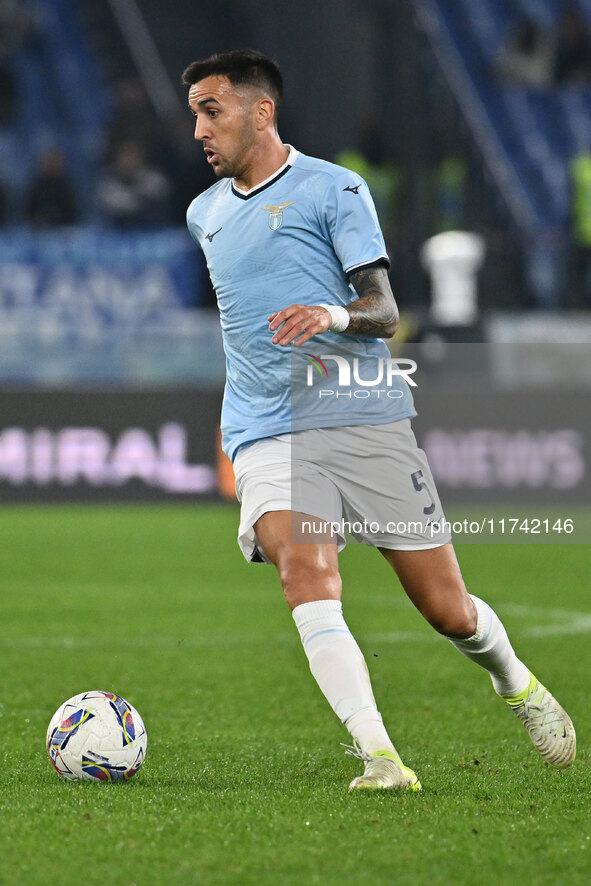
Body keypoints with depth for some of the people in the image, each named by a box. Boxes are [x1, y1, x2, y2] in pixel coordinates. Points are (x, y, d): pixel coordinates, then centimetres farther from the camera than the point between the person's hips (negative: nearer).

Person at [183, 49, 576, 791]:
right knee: (305, 571, -27)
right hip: (267, 436, 3)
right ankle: (377, 756, -34)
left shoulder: (332, 188, 0)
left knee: (446, 610, 1)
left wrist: (333, 317, -27)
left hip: (366, 422, -3)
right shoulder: (206, 213, 17)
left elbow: (384, 310, -8)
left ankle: (515, 684, 34)